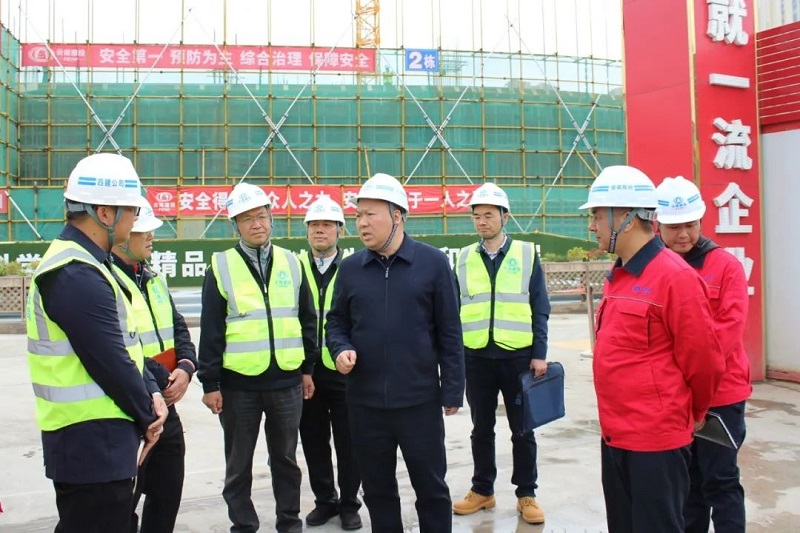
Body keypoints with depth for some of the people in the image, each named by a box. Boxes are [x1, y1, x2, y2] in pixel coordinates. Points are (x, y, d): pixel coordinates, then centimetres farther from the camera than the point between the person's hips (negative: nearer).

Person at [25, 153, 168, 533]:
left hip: (93, 438, 10)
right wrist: (146, 416, -6)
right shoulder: (78, 276, -22)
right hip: (92, 441, -10)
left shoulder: (78, 262, 11)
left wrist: (150, 393, 2)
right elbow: (111, 362, -21)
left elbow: (124, 342, 13)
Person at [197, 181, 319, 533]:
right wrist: (210, 383, -6)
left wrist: (308, 368, 8)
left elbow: (307, 320, 10)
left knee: (285, 459, 15)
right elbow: (210, 330, -4)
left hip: (287, 380, 2)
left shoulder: (291, 263, 5)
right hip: (238, 383, -2)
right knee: (239, 464, 12)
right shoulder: (221, 266, -3)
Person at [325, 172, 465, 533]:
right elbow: (336, 322, 12)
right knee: (377, 489, 16)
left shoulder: (433, 263, -4)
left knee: (431, 486, 11)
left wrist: (452, 390, -3)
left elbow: (449, 332, -2)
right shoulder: (350, 268, 4)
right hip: (365, 402, 3)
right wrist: (341, 350, -9)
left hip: (420, 399, -2)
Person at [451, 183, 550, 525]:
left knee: (522, 430, 9)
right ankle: (482, 490, 28)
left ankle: (526, 494, 23)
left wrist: (539, 354, -6)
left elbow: (540, 310, 0)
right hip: (476, 357, 2)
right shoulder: (464, 258, 5)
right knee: (481, 429, 13)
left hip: (518, 356, -2)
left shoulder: (527, 254, 0)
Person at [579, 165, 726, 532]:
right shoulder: (617, 276, 9)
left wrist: (695, 413, 2)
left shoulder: (675, 277, -17)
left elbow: (702, 358, -13)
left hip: (656, 438, -8)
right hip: (616, 434, 8)